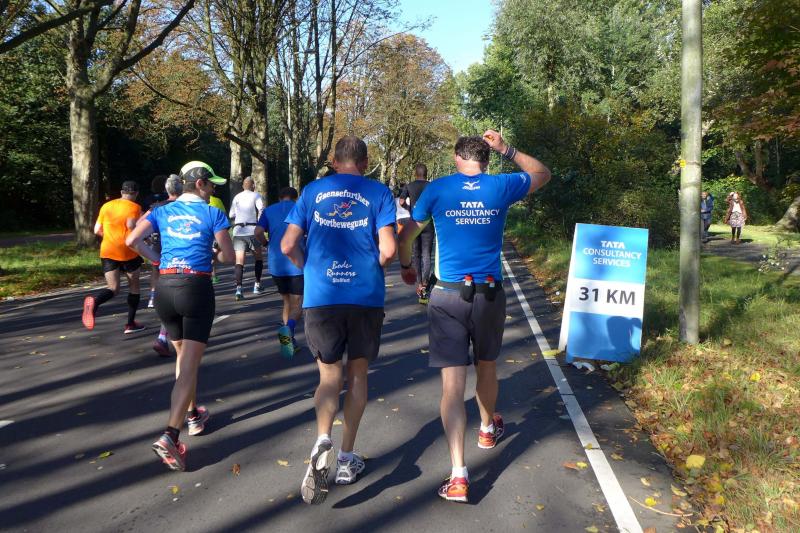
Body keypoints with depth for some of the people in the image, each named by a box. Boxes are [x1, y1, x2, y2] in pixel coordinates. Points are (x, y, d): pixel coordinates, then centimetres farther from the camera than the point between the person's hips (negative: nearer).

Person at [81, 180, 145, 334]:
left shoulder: (106, 206, 12)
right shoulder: (134, 207, -4)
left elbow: (97, 230, 13)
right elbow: (131, 225, -23)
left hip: (107, 252, 4)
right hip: (128, 252, -4)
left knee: (113, 288, 4)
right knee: (134, 285, 15)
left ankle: (94, 301, -31)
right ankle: (130, 324, 17)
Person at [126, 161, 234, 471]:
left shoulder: (162, 211, 11)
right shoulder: (213, 214, 0)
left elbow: (133, 240, -1)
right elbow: (228, 257, -1)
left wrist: (159, 260, 11)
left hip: (165, 287, 5)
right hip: (197, 288, -5)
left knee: (183, 356, 22)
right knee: (189, 364, -5)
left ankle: (193, 415, 35)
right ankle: (170, 436, -16)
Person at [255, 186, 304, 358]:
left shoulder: (268, 210, 11)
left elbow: (258, 232, -3)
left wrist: (267, 243, 15)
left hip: (276, 264, 3)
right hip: (297, 263, -3)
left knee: (287, 301, 19)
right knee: (297, 304, -1)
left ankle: (290, 340, 20)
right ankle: (288, 328, -30)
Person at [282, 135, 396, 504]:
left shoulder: (313, 191, 7)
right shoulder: (379, 193, 2)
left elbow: (288, 245, 2)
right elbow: (388, 250, -9)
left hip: (320, 297, 1)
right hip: (366, 297, -1)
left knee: (329, 376, 11)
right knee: (357, 374, 15)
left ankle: (322, 441, -16)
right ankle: (346, 459, 21)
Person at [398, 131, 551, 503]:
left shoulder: (437, 189, -1)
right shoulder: (501, 187, 1)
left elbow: (406, 237, 7)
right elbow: (542, 173, 21)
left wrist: (406, 266, 25)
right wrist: (506, 149, 19)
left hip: (448, 295, -2)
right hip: (490, 294, 2)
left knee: (452, 383, -3)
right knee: (486, 365, 25)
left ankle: (458, 475, -7)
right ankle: (488, 428, 50)